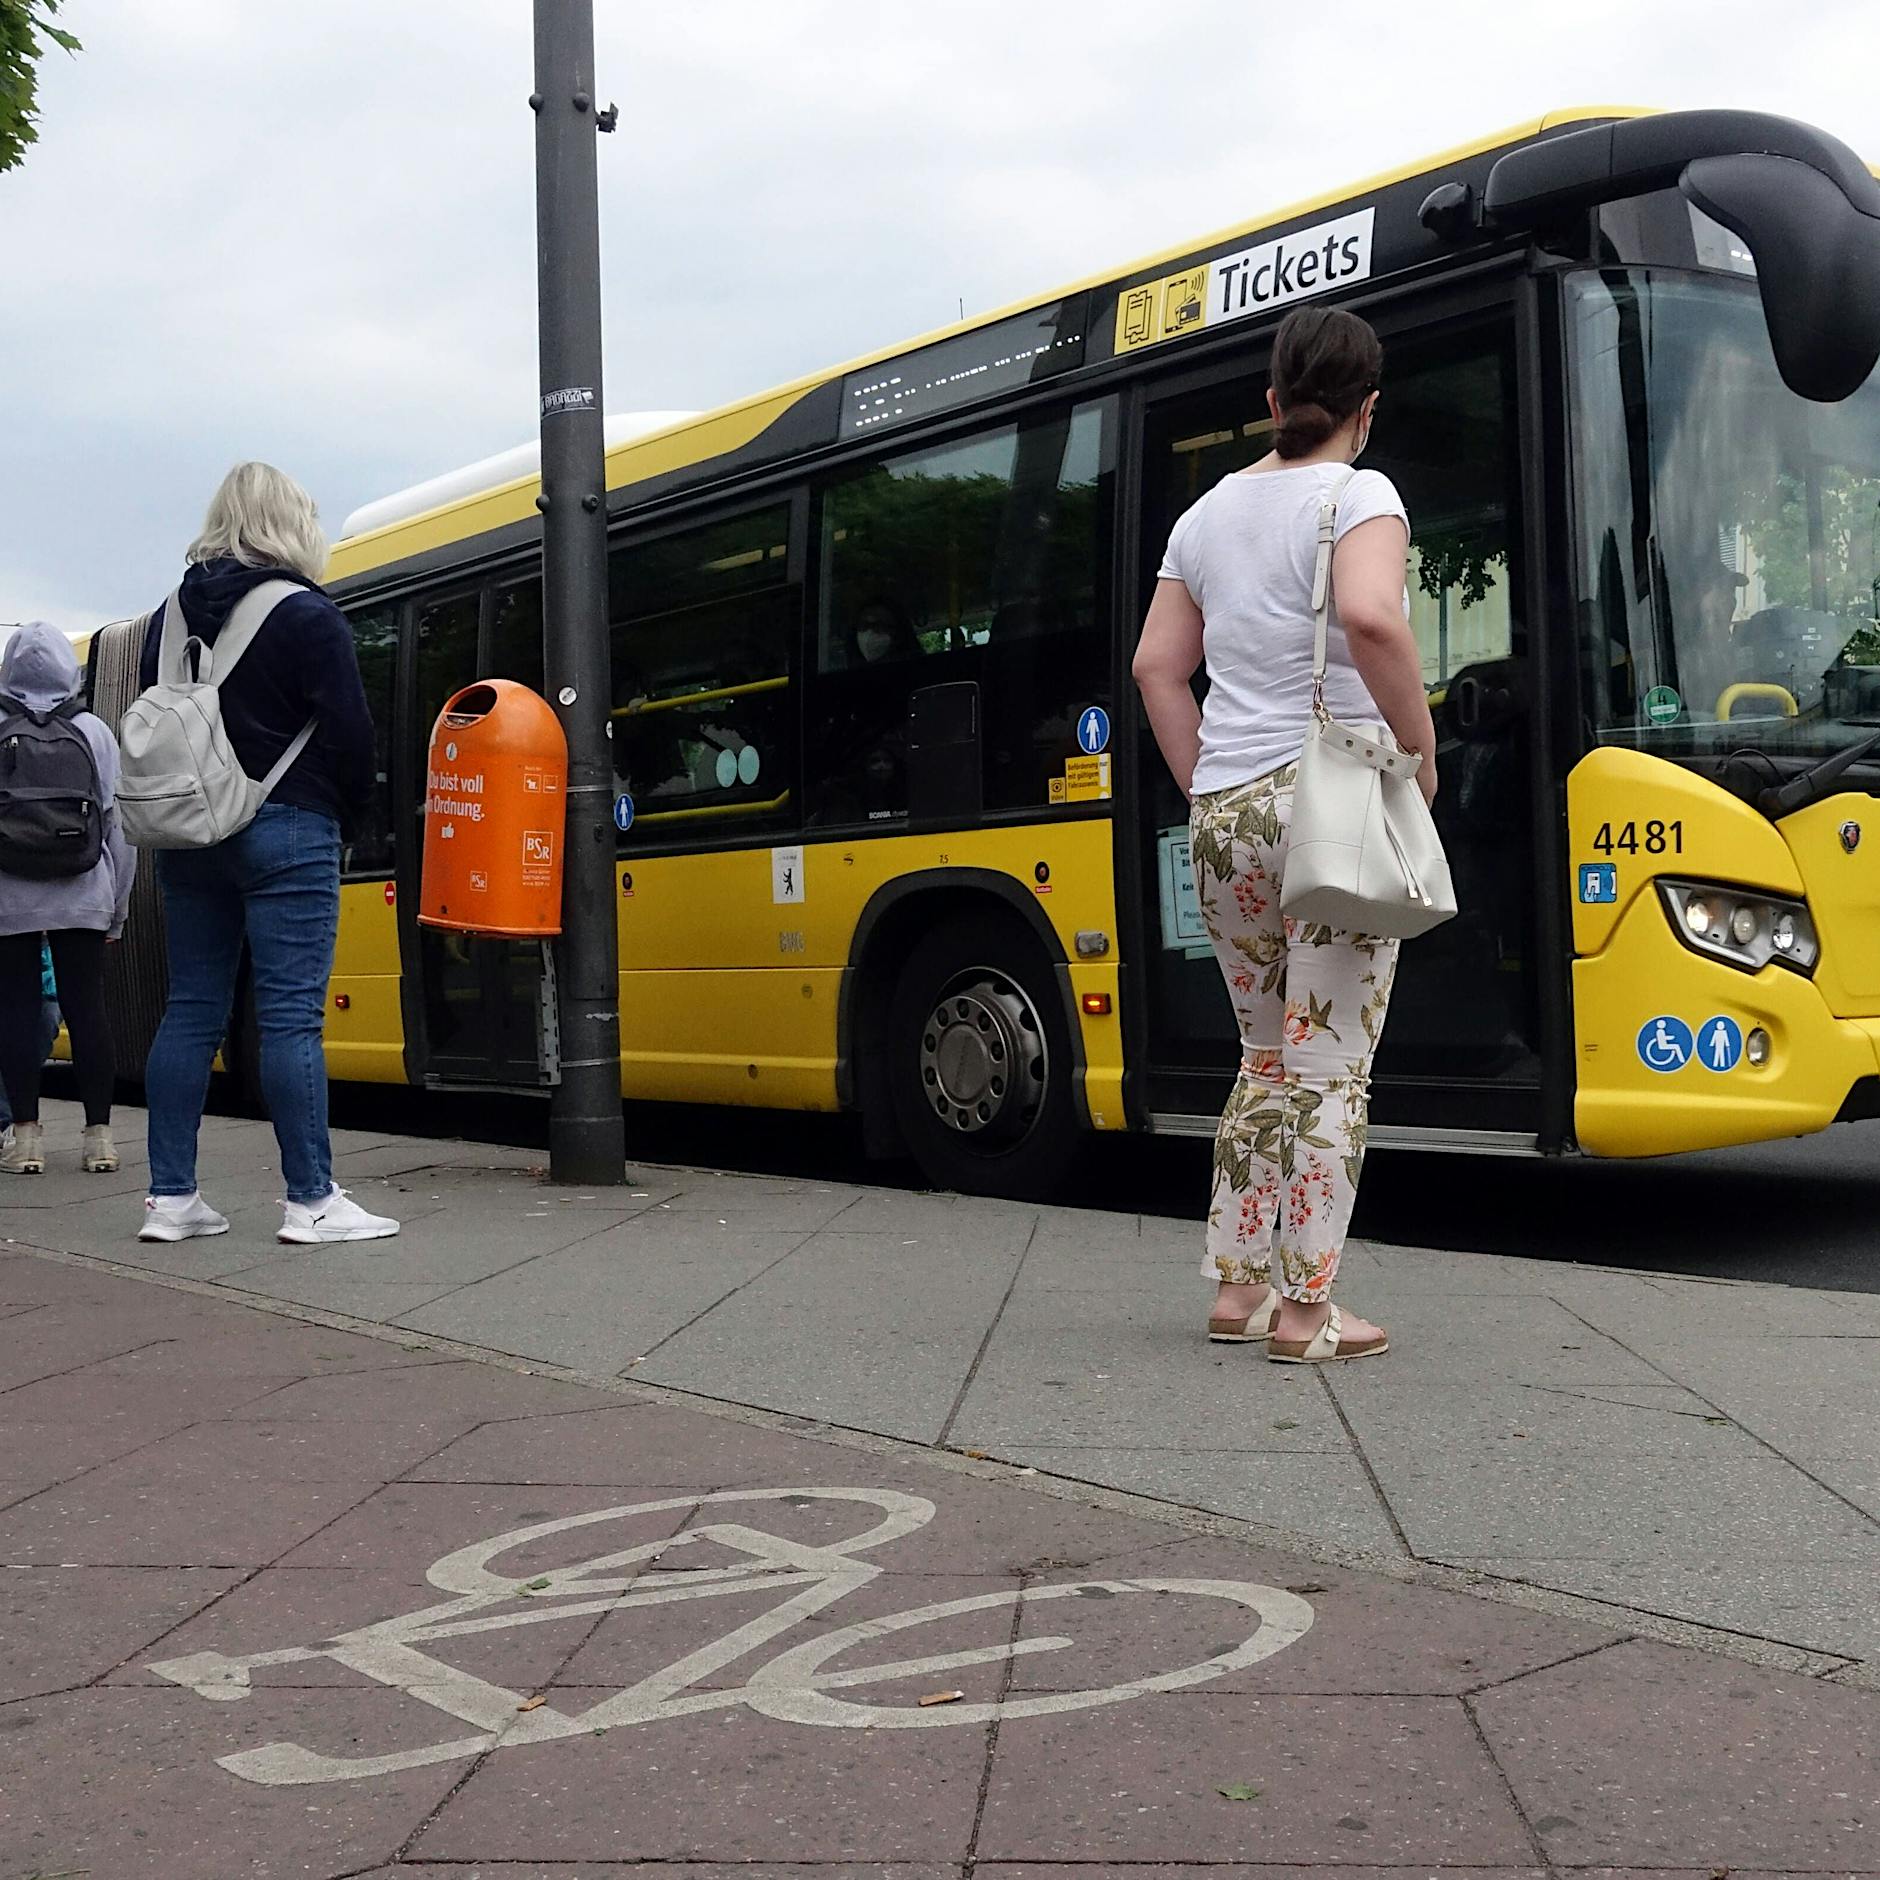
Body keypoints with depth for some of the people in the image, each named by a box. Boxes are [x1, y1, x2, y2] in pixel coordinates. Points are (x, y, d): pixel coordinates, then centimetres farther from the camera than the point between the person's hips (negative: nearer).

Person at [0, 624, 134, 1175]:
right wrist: (116, 910, 10)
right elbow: (118, 825, 3)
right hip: (80, 898, 1)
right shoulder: (94, 733, 2)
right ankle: (99, 1136, 5)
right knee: (87, 1009, 4)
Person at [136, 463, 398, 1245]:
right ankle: (312, 1201, -4)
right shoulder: (308, 616, -8)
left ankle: (170, 1196, 10)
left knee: (191, 1010, 8)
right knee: (292, 1015, -6)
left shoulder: (170, 616, 11)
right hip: (286, 831, -6)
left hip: (189, 834, 6)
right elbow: (349, 734, -9)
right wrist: (347, 809, 6)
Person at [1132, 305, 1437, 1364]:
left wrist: (1208, 788, 16)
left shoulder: (1209, 513, 14)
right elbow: (1373, 618, -24)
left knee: (1270, 1059, 16)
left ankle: (1240, 1287, 18)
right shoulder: (1358, 496, -5)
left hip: (1223, 813, 6)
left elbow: (1157, 666, 13)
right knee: (1331, 1068, 1)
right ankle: (1305, 1310, 4)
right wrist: (1421, 747, -12)